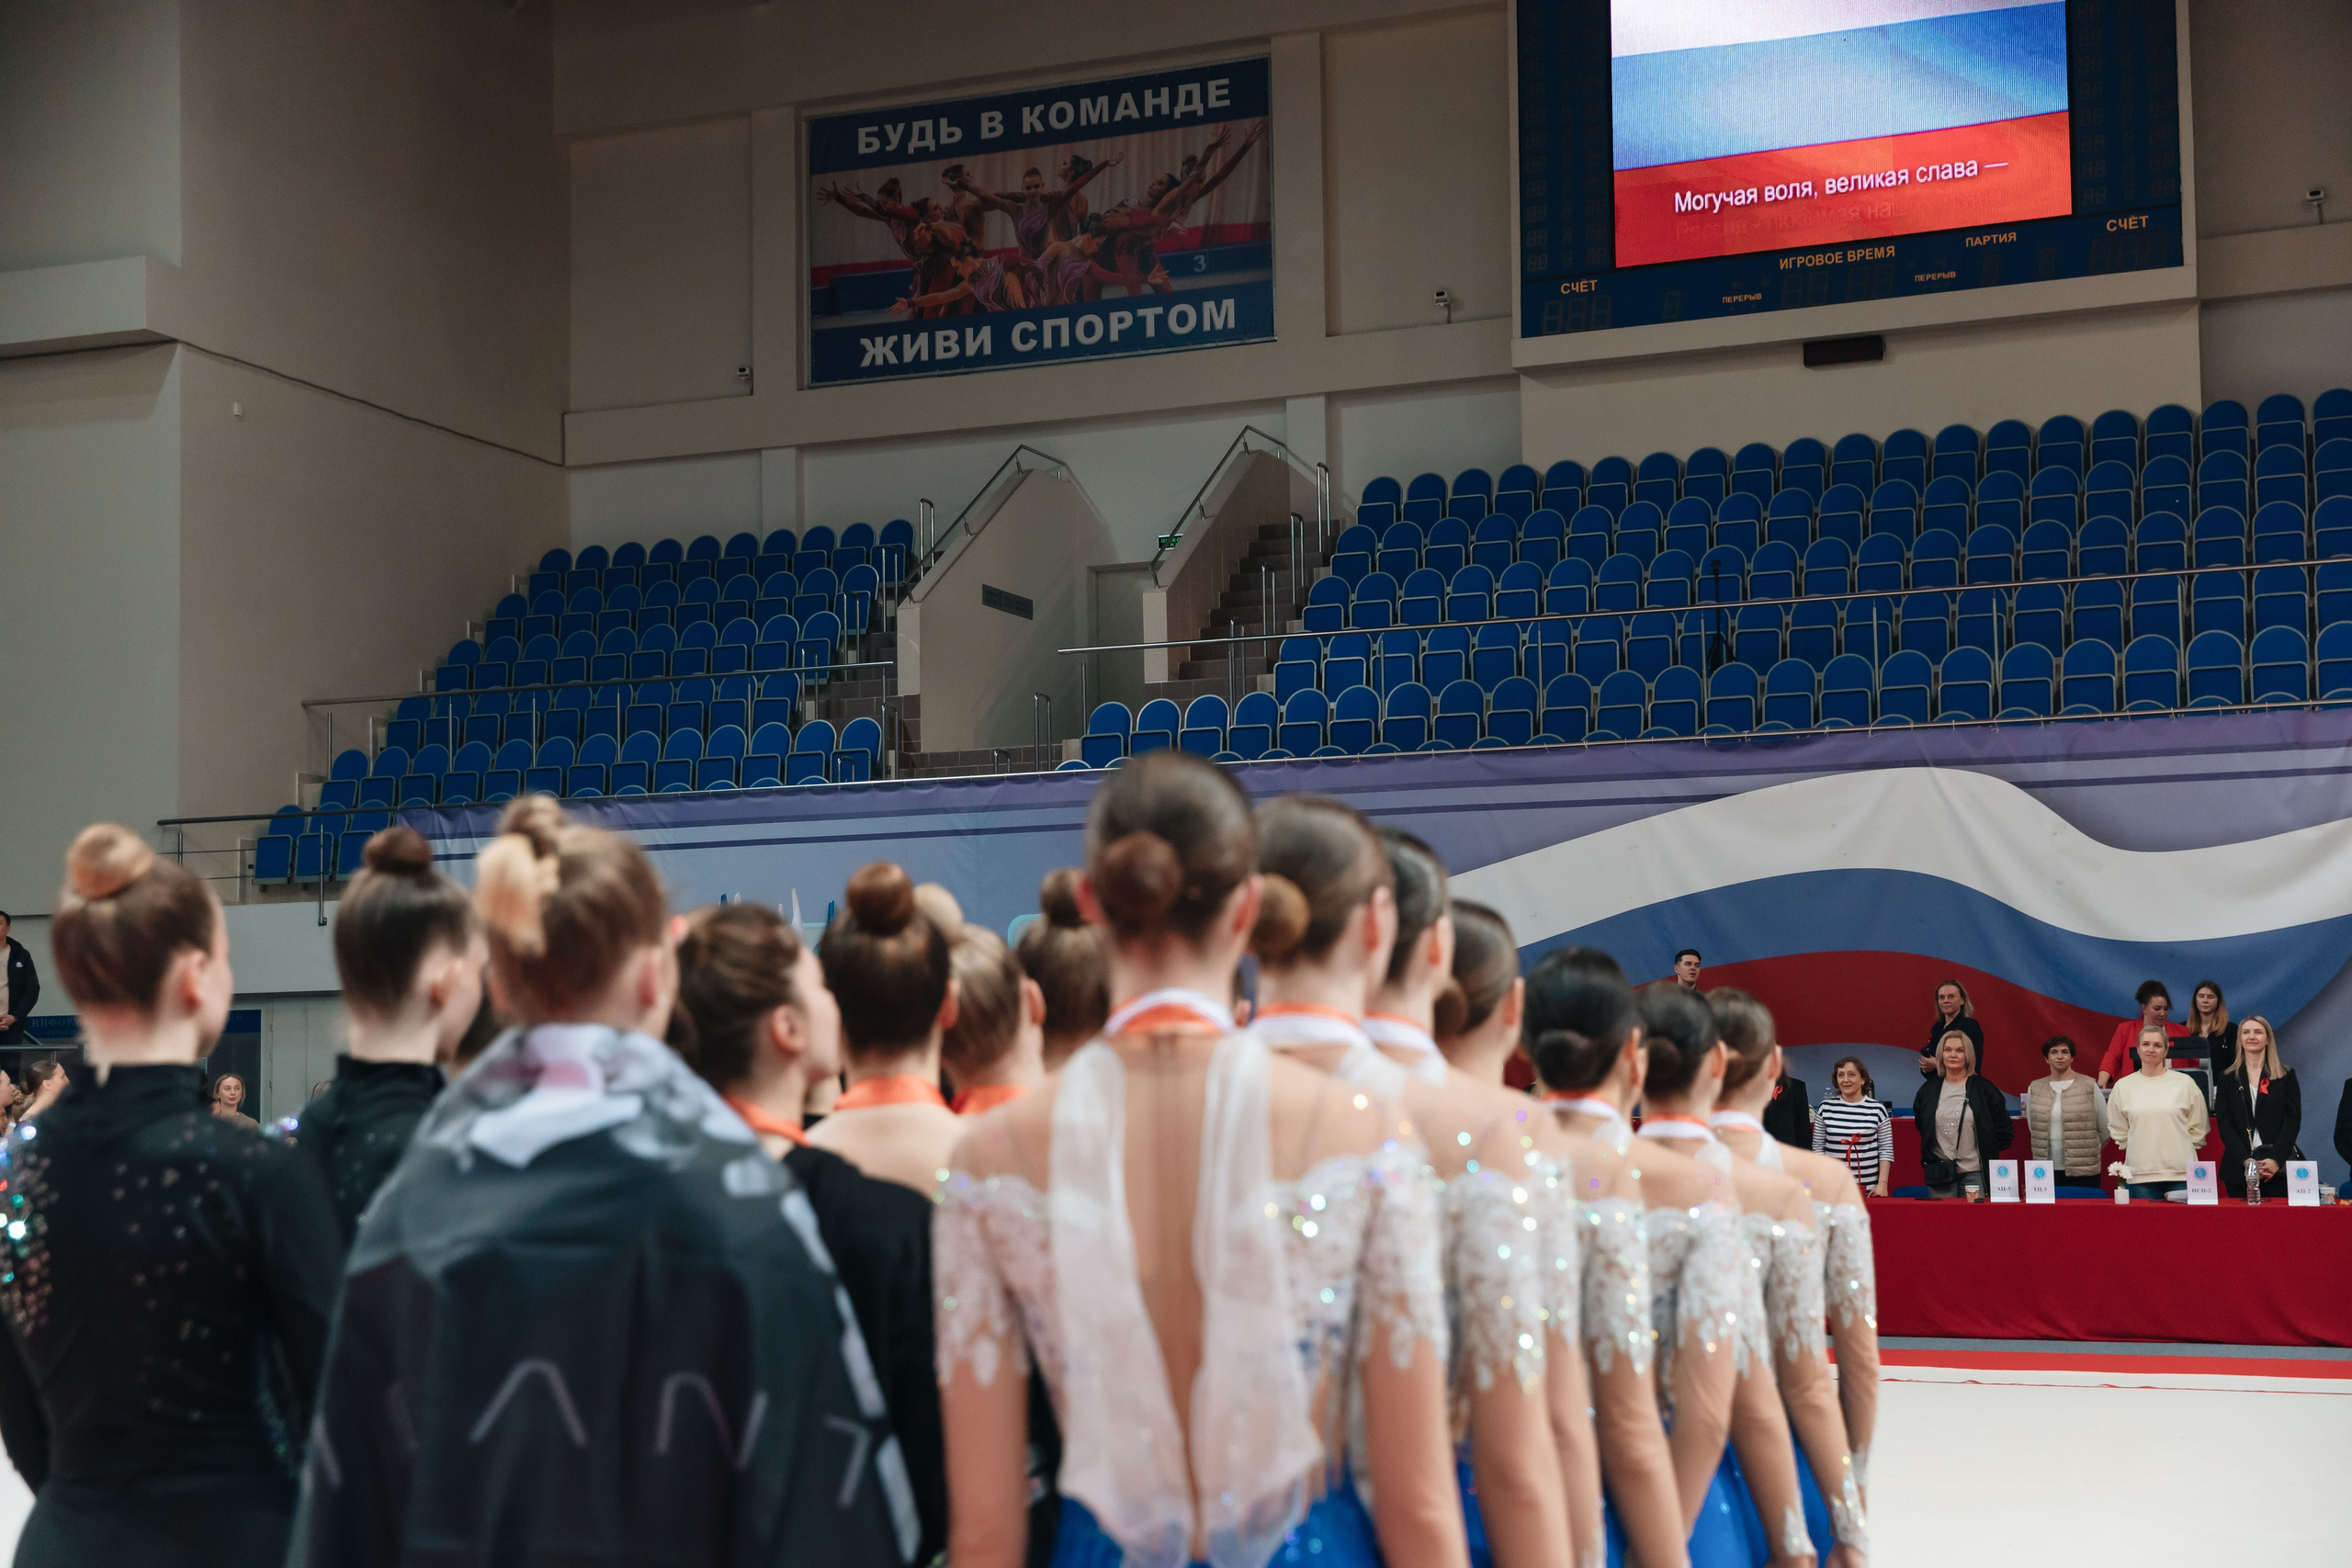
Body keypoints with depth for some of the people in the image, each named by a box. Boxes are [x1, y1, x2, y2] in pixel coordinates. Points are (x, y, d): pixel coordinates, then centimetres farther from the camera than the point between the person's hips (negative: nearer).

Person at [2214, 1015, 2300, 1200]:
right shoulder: (2228, 1079, 10)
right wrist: (2245, 1160, -12)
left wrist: (2276, 1159, -12)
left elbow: (2293, 1120, 1)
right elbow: (2223, 1123, 2)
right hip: (2239, 1168, 1)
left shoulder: (2286, 1076, 8)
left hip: (2278, 1167, -1)